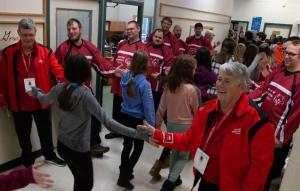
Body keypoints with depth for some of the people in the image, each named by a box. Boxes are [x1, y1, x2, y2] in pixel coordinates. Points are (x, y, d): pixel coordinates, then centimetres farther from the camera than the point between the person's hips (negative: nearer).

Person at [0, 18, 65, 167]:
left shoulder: (45, 52, -6)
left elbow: (58, 70, -15)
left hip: (42, 101, 0)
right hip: (19, 103, 0)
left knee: (46, 131, 17)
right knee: (23, 135, 16)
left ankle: (50, 155, 41)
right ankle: (28, 161, 38)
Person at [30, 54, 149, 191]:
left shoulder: (58, 89, -8)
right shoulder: (85, 94, -27)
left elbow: (43, 100, 15)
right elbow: (107, 122, -33)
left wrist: (35, 90, 38)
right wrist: (137, 133, -35)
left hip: (62, 145, 6)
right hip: (79, 150, -6)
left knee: (80, 179, 27)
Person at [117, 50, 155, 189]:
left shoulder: (125, 76, -5)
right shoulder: (144, 84, -23)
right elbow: (148, 106, -19)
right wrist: (152, 125, -11)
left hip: (124, 116, 6)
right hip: (136, 120, -6)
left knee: (127, 145, 22)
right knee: (138, 148, 14)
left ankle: (124, 173, 36)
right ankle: (124, 176, 13)